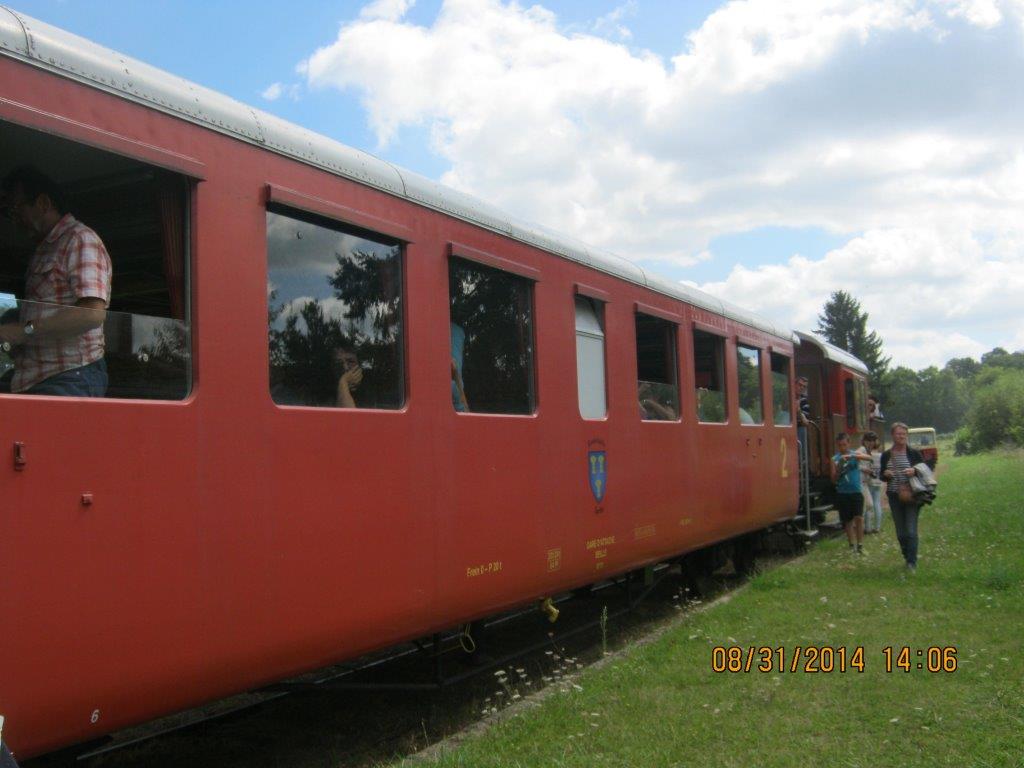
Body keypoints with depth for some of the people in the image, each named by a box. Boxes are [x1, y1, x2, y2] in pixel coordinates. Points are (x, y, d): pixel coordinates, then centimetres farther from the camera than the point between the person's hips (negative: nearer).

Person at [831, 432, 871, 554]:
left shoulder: (856, 454, 2)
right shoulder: (835, 459, 4)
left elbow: (869, 458, -20)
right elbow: (834, 480, 4)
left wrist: (852, 456, -31)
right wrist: (838, 471, -17)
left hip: (856, 491, -2)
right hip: (842, 493, 2)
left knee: (859, 517, -12)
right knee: (847, 521, 7)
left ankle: (860, 545, -2)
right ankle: (852, 546, 18)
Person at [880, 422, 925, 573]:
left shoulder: (913, 453, -2)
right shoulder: (886, 456, 5)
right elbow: (882, 475, 13)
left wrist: (914, 471, -18)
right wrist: (886, 474, -9)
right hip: (894, 497, 3)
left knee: (911, 531, -9)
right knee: (901, 533, 9)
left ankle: (912, 563, -6)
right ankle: (908, 558, 24)